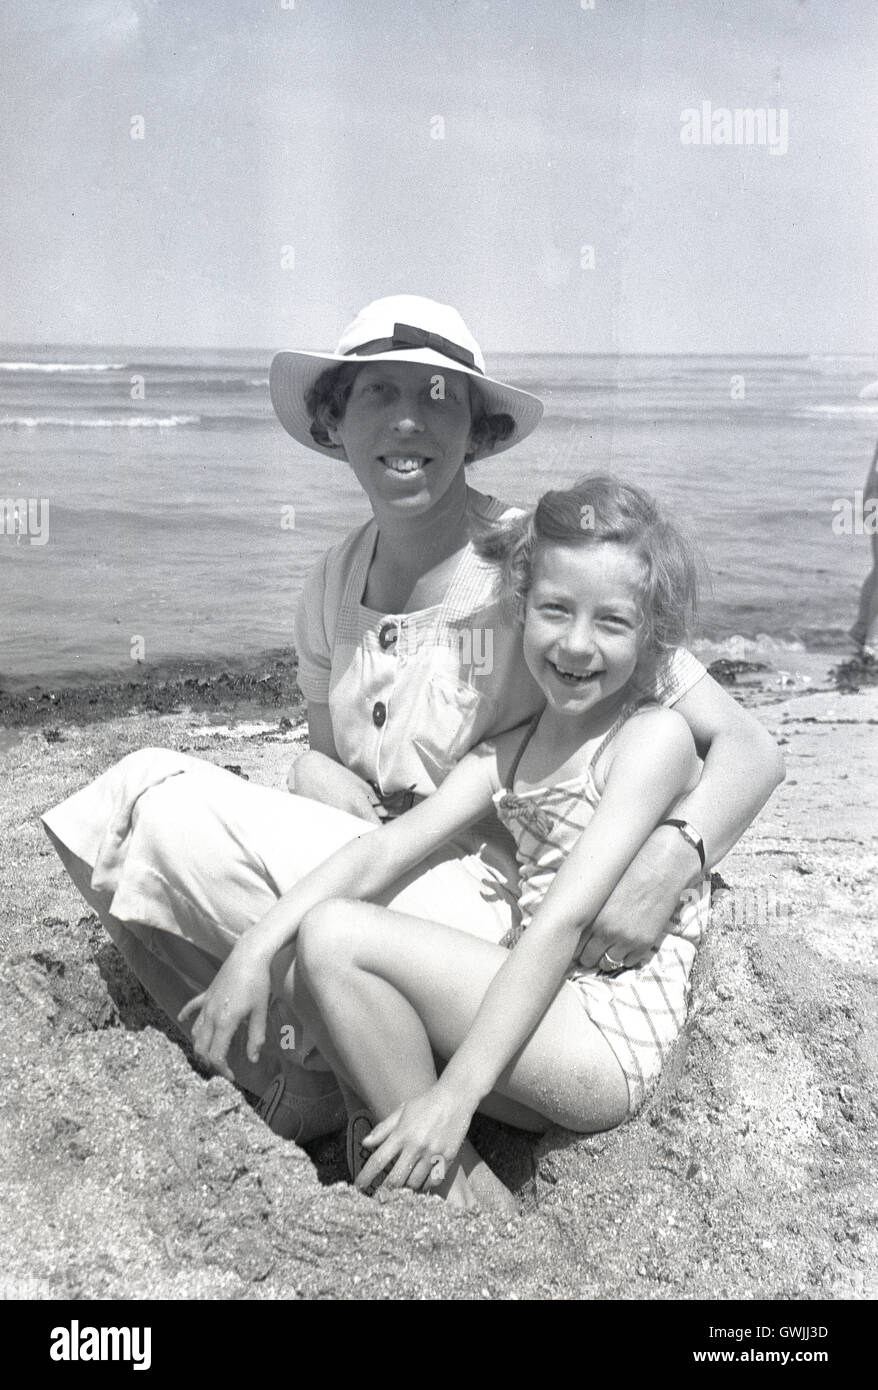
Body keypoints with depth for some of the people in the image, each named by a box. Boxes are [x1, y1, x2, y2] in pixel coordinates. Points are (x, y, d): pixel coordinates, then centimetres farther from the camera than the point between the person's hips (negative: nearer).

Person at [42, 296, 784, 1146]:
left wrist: (668, 862, -32)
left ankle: (313, 1073, 0)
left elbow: (748, 749, -12)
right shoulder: (332, 586, 7)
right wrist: (321, 780, -10)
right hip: (367, 873, 7)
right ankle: (297, 1067, 1)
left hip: (485, 908, -6)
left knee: (163, 807, -18)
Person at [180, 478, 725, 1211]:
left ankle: (459, 1185, -6)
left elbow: (562, 921, -20)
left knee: (335, 936, -16)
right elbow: (388, 847, 1)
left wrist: (454, 1095, -23)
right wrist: (256, 948, -11)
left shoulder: (656, 735, -11)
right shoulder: (510, 748, 11)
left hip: (611, 1040, -7)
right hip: (533, 1017, 8)